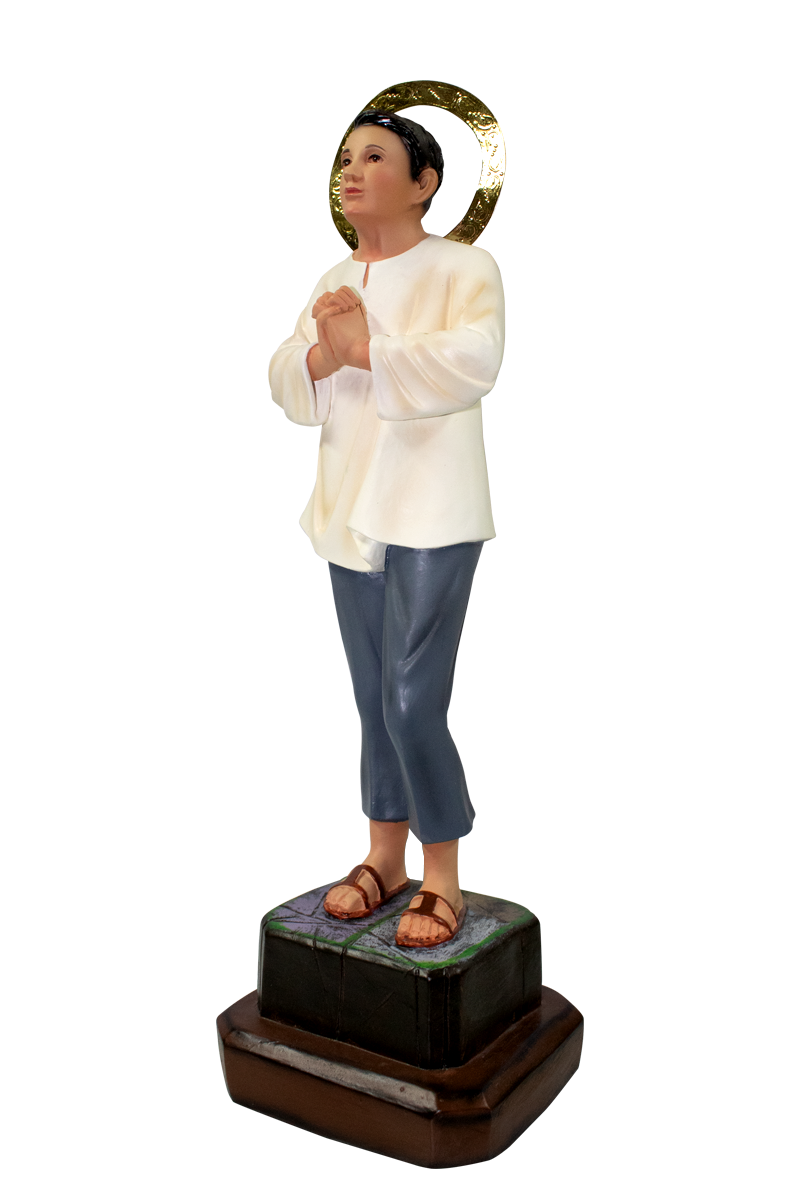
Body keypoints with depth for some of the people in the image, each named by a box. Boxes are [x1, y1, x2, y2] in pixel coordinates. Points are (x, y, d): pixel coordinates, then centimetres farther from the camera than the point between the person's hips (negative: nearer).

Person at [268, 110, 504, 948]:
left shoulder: (462, 268, -7)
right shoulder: (334, 285, 13)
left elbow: (474, 360, -25)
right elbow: (287, 387, 5)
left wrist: (367, 348, -21)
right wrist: (321, 353, -15)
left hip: (431, 518, -6)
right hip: (351, 515, 7)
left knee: (413, 704, -9)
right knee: (373, 701, 14)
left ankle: (442, 876, 10)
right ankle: (384, 856, 29)